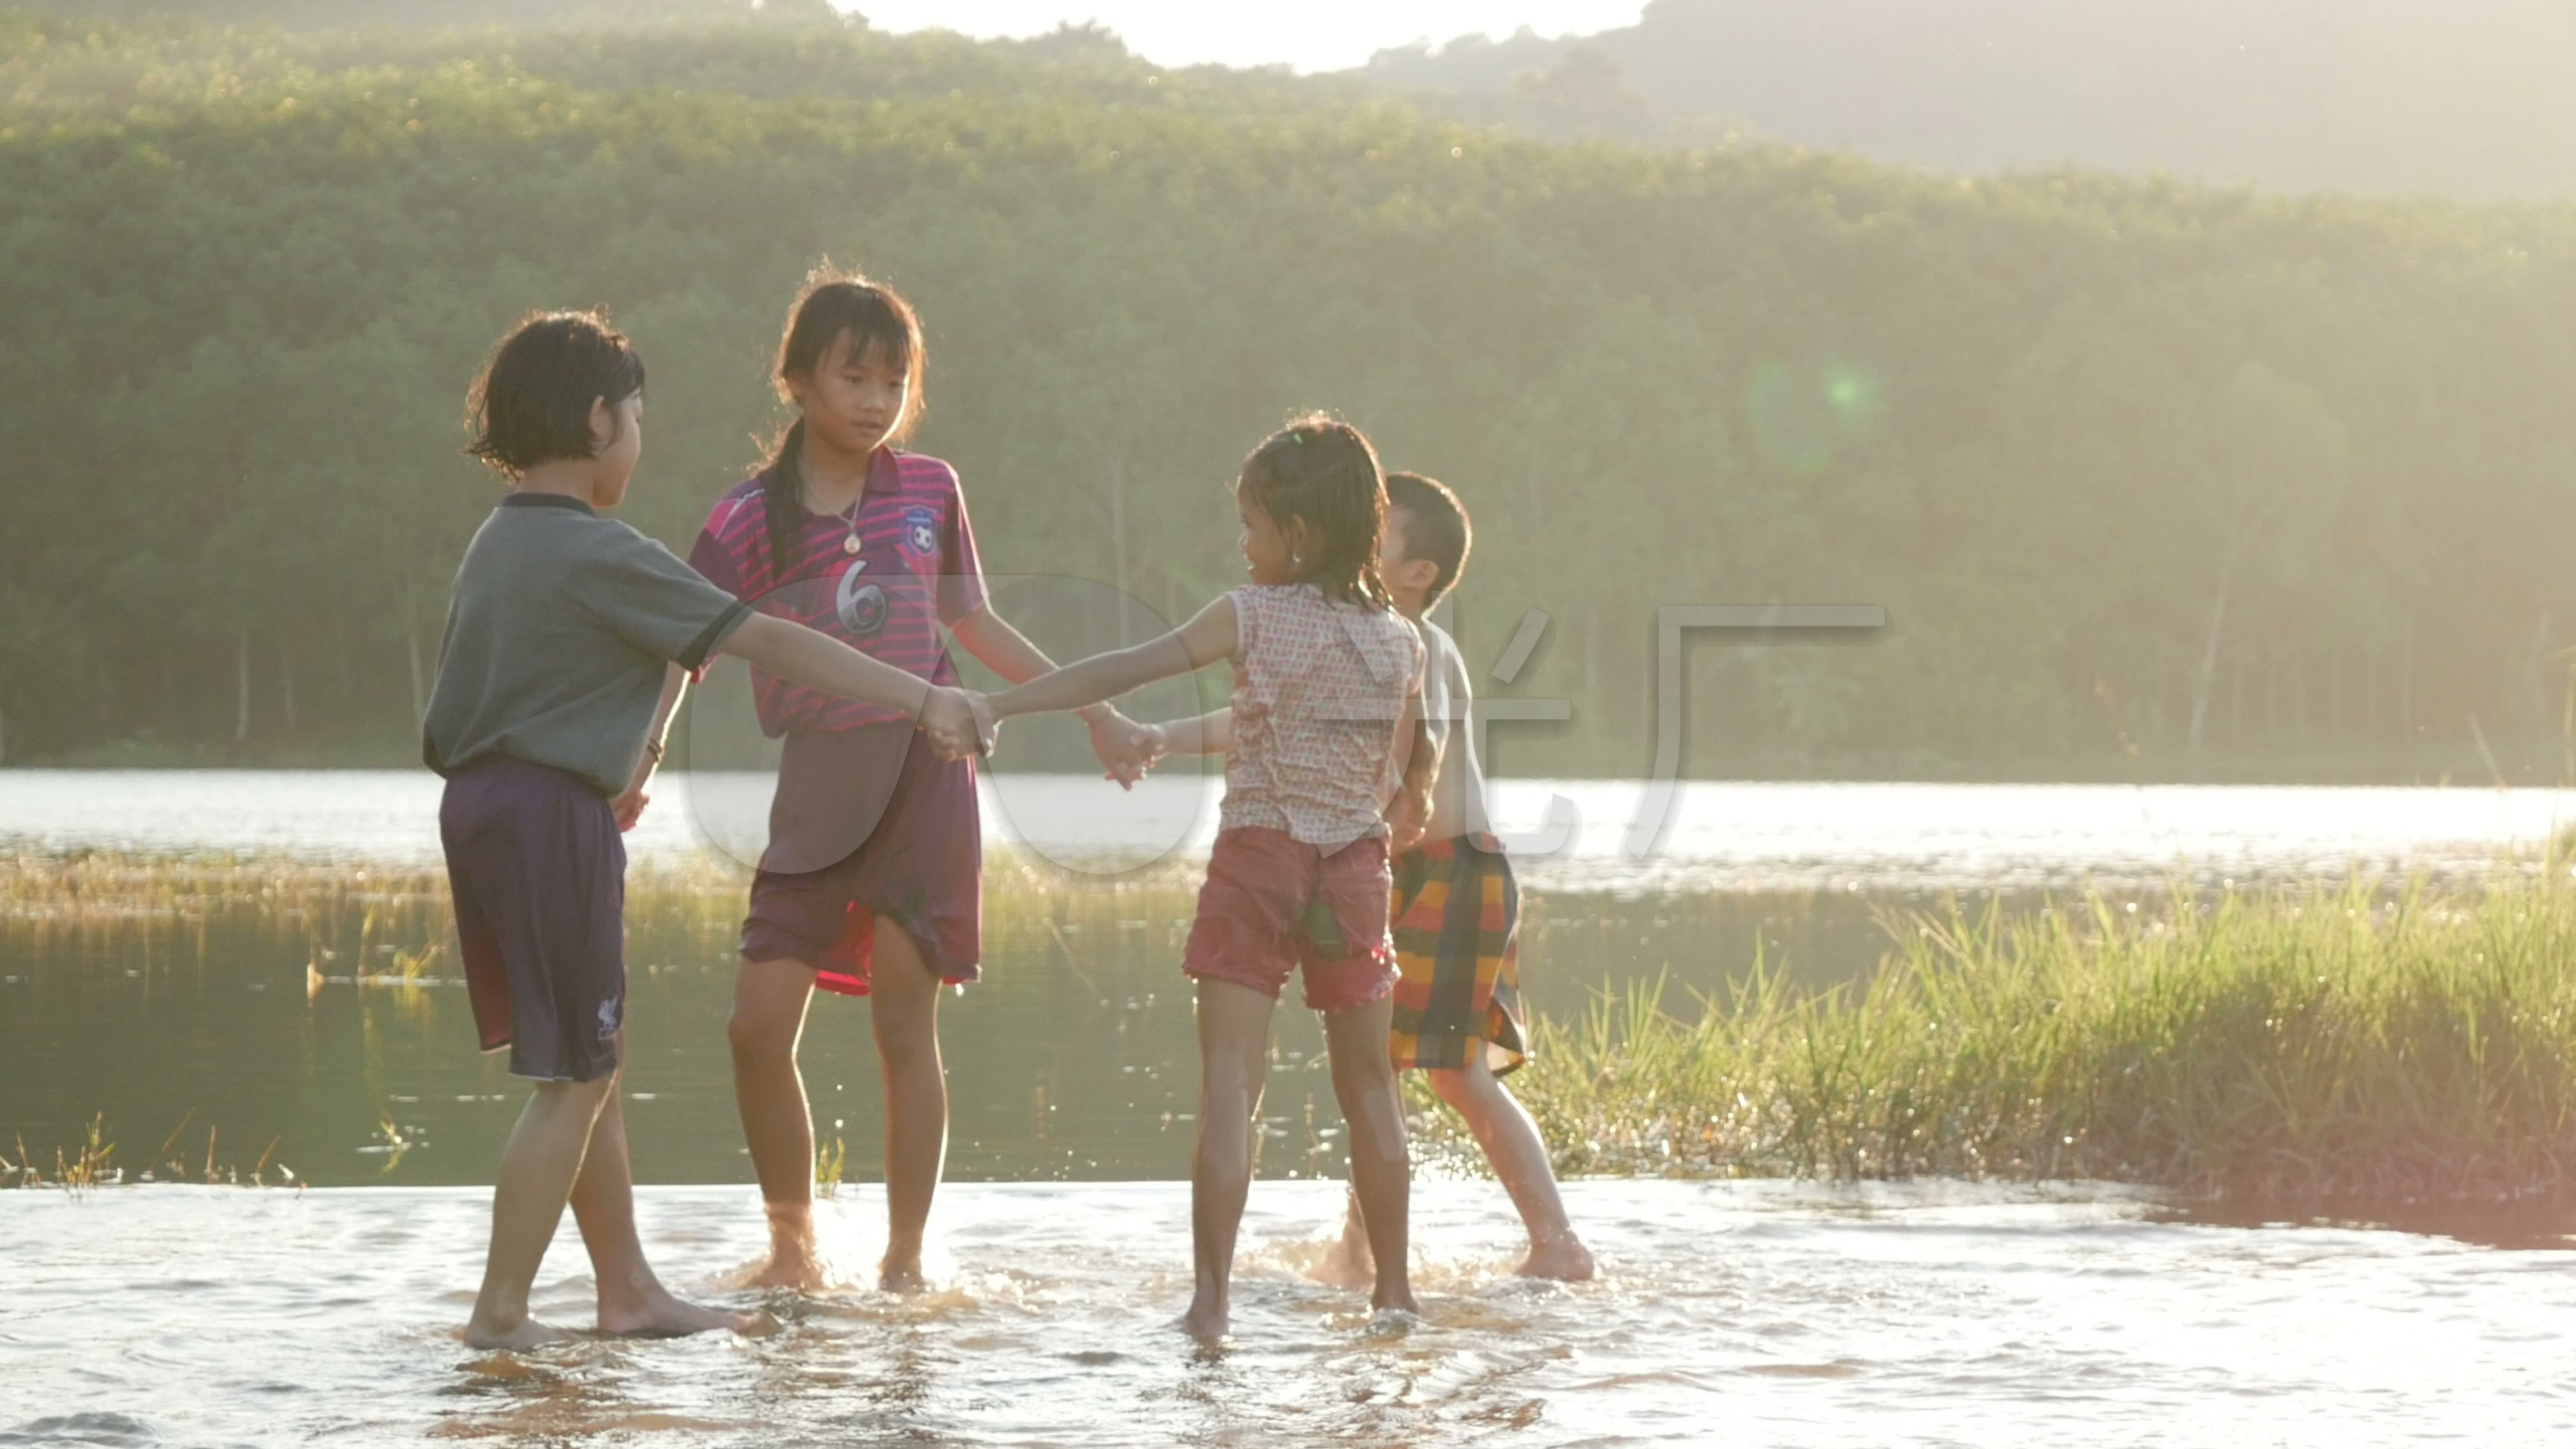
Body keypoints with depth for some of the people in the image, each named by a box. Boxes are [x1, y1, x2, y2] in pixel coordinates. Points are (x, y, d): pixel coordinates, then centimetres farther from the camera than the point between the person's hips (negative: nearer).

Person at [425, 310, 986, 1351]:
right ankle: (500, 1313, -4)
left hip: (483, 804, 9)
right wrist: (921, 700, -15)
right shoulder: (594, 553, -15)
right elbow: (766, 641, -17)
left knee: (592, 1067, 14)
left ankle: (628, 1291, 20)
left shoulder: (498, 541, 13)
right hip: (552, 815, -9)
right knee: (571, 1079, -4)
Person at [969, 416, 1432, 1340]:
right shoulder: (1401, 642, 4)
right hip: (1354, 872, 4)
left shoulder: (1255, 615, -6)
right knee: (1368, 1085, 16)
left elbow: (1124, 672, -11)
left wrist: (1001, 706, -9)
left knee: (1228, 1085, -7)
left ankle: (1212, 1297, -15)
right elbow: (1406, 789, 11)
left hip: (1256, 863, -4)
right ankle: (1394, 1289, 21)